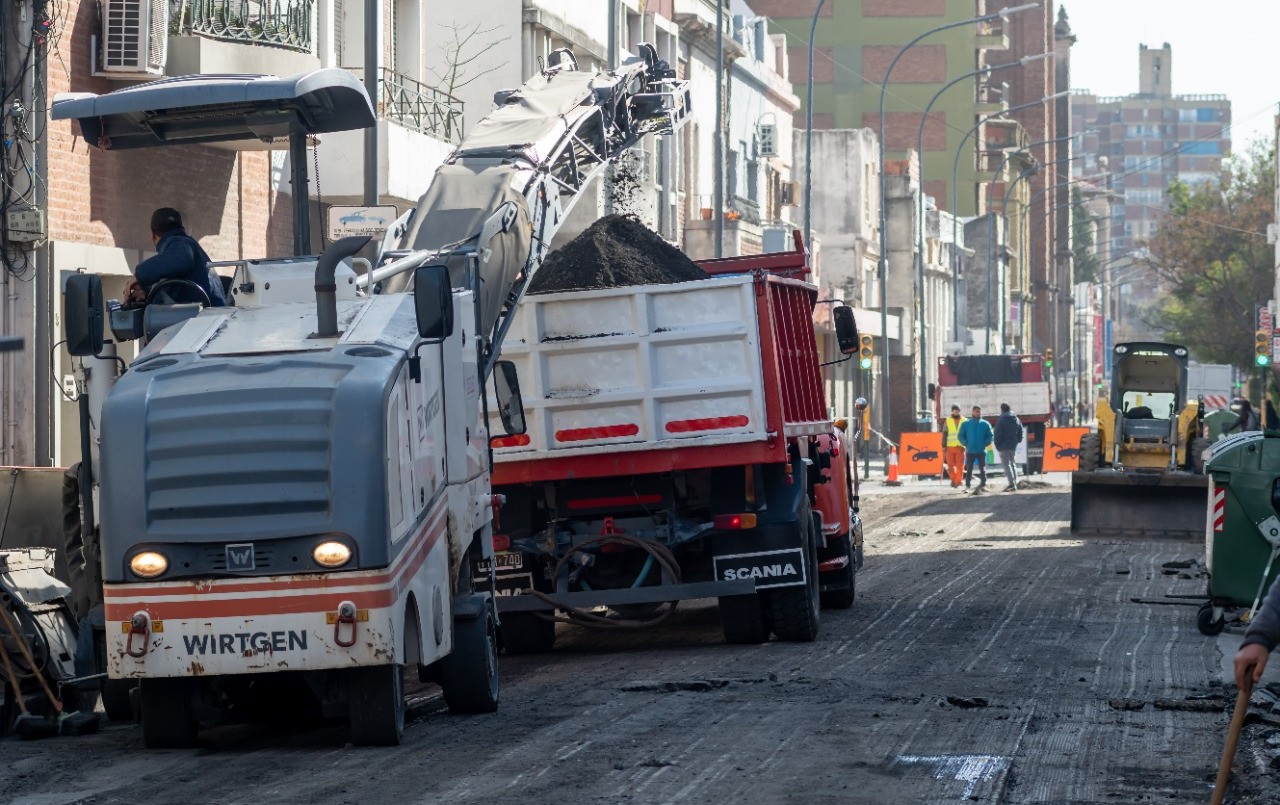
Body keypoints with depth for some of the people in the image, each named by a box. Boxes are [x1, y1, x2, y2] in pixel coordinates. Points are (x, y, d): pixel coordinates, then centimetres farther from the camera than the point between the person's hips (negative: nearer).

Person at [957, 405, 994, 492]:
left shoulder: (985, 424, 4)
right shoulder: (966, 424, 5)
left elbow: (991, 436, 5)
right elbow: (961, 436, 6)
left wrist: (985, 444, -8)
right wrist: (966, 444, -8)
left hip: (982, 451, 0)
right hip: (970, 451, 0)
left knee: (982, 469, -1)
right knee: (969, 469, 3)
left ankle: (983, 485, 2)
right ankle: (968, 486, 7)